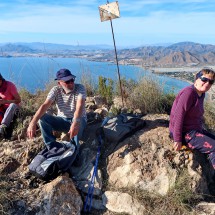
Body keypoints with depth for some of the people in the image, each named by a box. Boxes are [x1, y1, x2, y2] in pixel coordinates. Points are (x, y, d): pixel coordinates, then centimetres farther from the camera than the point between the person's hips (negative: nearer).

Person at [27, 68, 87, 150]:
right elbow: (45, 105, -24)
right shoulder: (56, 90, -10)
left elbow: (80, 106, -35)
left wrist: (75, 123, -55)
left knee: (78, 121, -38)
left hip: (78, 120, -2)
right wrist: (33, 123, -39)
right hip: (62, 120, 3)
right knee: (42, 117, -20)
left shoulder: (80, 88, -17)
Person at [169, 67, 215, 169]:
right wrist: (177, 140, -22)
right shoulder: (189, 92, -21)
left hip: (195, 130, 11)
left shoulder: (202, 94, 7)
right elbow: (178, 116, -24)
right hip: (185, 133, -10)